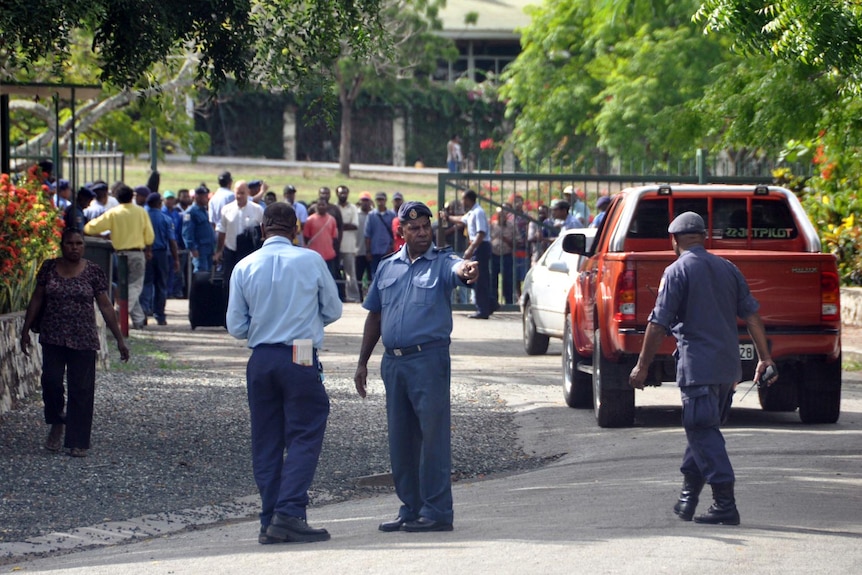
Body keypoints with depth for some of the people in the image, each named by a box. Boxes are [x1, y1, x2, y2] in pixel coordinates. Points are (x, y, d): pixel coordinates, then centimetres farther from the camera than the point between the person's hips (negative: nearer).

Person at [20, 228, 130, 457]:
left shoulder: (93, 272, -1)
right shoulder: (49, 268, 4)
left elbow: (105, 307, 0)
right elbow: (37, 300, 9)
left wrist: (119, 340, -2)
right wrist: (25, 331, 7)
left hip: (83, 341, -1)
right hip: (52, 338, 1)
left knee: (81, 389, -2)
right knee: (51, 381, -12)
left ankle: (78, 442, 6)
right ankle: (57, 424, 15)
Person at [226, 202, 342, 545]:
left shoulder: (244, 268, 3)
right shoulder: (311, 261, -3)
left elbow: (236, 327, 5)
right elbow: (333, 310, 8)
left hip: (261, 361, 3)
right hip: (301, 359, -3)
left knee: (266, 443, 9)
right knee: (304, 437, -2)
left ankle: (269, 521, 7)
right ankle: (289, 513, -14)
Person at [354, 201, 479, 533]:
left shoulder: (441, 262, -2)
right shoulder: (387, 267, 14)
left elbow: (458, 269, -27)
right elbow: (374, 317, 20)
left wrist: (467, 271, -51)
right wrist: (362, 363, 16)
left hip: (429, 359, -6)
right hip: (393, 361, 6)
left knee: (433, 434, -7)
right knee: (400, 439, 10)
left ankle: (436, 511, -6)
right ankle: (410, 509, 19)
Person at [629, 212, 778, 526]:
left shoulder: (677, 271, -6)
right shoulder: (727, 268, 12)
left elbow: (658, 323, -10)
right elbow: (751, 314, 10)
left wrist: (642, 366, -4)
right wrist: (764, 358, 13)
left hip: (698, 364, -7)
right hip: (729, 365, 7)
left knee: (703, 432, -4)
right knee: (702, 429, 18)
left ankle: (725, 505, -12)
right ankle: (688, 497, 24)